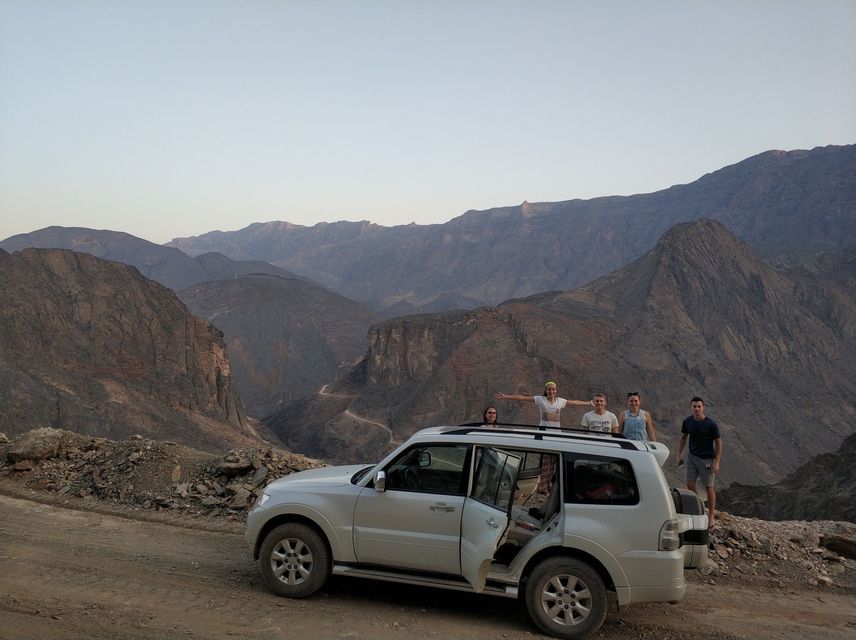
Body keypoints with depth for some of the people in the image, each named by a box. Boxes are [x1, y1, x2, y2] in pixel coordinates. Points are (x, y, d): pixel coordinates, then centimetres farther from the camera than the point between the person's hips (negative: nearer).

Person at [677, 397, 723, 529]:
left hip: (707, 460, -4)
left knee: (709, 488, 4)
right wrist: (679, 454, 8)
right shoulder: (687, 421, -4)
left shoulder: (711, 425, -16)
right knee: (690, 485, 1)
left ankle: (711, 515, 19)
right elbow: (683, 438, 11)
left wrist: (717, 462, -12)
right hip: (692, 457, 4)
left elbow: (719, 443, -9)